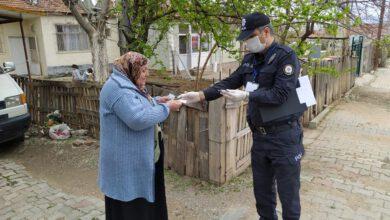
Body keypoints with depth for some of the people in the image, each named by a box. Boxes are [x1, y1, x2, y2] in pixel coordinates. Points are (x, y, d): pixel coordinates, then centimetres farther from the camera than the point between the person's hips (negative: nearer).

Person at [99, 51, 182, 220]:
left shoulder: (127, 84, 12)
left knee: (141, 201, 22)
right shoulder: (118, 88, -23)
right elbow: (138, 119, -31)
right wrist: (166, 108, -21)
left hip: (136, 156, 10)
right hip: (126, 159, -10)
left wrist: (156, 101, 5)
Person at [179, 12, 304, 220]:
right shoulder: (250, 59, 8)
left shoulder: (286, 57, -13)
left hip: (284, 136, -6)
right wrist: (200, 95, -2)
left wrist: (246, 96, -26)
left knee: (288, 193, 7)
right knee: (262, 189, 19)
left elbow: (279, 95, -22)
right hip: (259, 136, 6)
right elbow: (229, 82, 8)